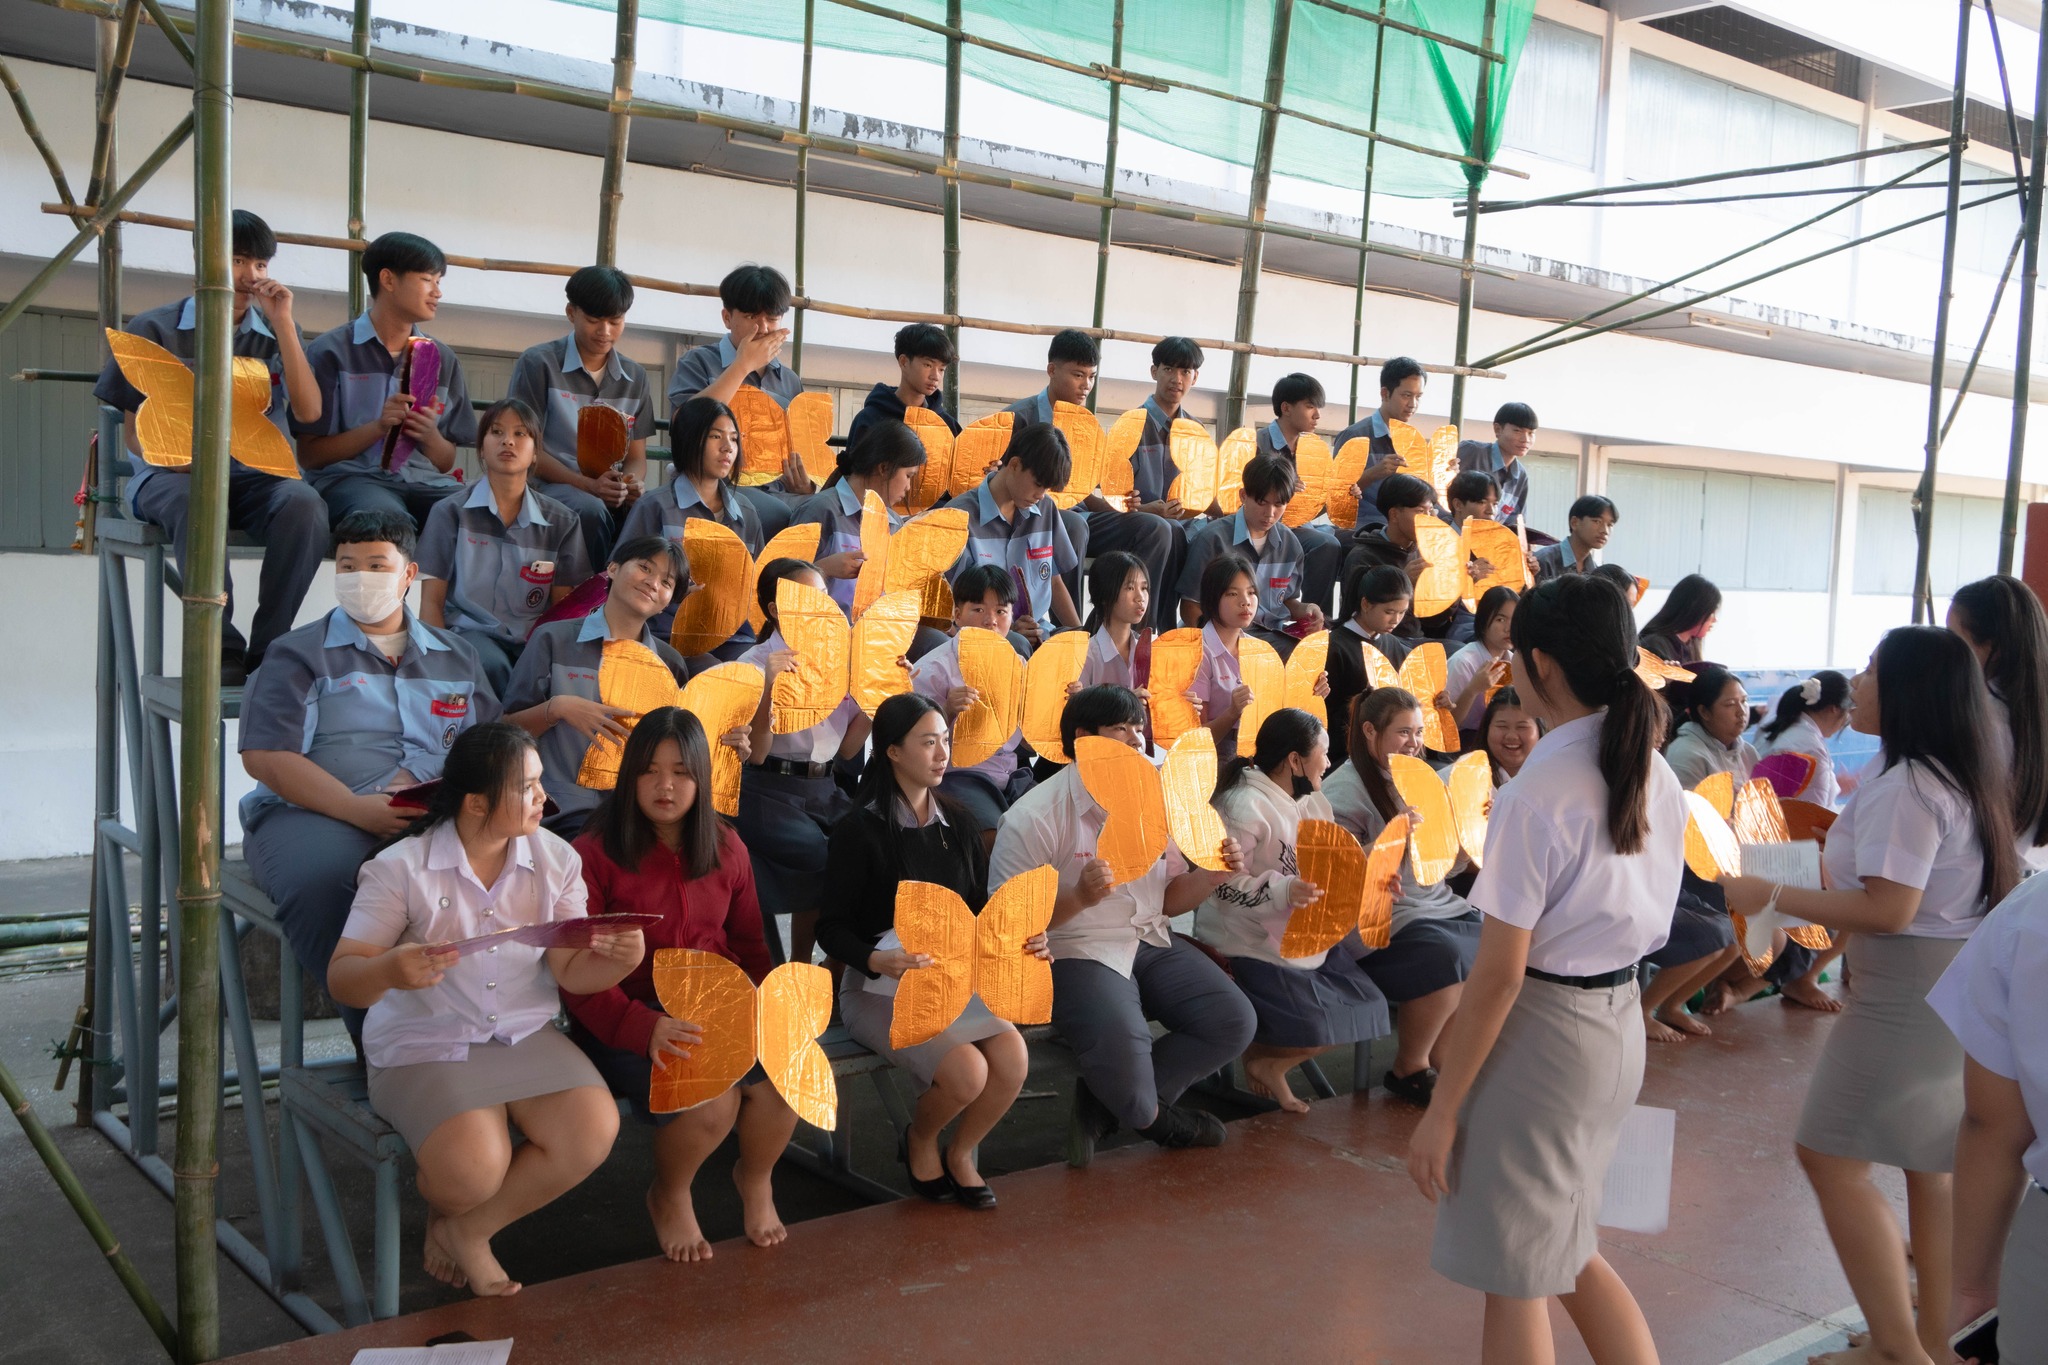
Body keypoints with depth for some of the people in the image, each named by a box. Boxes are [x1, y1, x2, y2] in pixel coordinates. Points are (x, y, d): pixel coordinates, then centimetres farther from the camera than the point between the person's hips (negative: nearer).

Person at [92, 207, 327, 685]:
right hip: (172, 475, -2)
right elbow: (134, 433, 4)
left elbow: (308, 411, -2)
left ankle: (267, 650, -26)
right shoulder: (155, 329, 7)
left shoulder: (276, 334, 14)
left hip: (258, 475, 2)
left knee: (303, 502, -35)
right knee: (195, 502, -40)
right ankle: (222, 652, -31)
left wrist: (283, 324, -5)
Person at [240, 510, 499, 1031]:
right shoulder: (299, 653, 14)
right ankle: (372, 1030, -25)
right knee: (323, 876, -39)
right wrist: (359, 808, -14)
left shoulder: (456, 656, 25)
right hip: (313, 813, -2)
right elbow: (264, 755, 0)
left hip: (432, 819, 2)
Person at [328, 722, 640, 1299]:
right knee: (473, 1171, -28)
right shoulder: (401, 868, -10)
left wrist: (618, 960, -24)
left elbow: (570, 970, -1)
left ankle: (465, 1230, 3)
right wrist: (389, 970, -35)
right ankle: (452, 1212, 13)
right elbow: (341, 979, -11)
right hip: (426, 1045, -4)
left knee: (592, 1132, -21)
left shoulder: (554, 859, 1)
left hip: (525, 1035, 4)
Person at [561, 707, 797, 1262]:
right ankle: (669, 1197, 8)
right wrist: (644, 1026, -26)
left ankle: (756, 1179, 13)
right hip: (626, 1023, -4)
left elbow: (749, 943, 16)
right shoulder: (595, 853, -7)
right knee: (711, 1102, -29)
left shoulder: (726, 849, 8)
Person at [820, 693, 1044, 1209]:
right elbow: (832, 927, -10)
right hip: (879, 989, -5)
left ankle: (959, 1154, 8)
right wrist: (876, 959, -30)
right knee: (967, 1071, -26)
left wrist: (1020, 940, -7)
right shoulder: (860, 829, -9)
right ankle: (919, 1142, 9)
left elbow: (979, 908, 13)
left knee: (1013, 1056, -21)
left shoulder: (953, 821, 10)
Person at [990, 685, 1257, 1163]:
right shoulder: (1034, 818, -11)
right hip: (1077, 952, -7)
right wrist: (1080, 897, -29)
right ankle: (1150, 1114, 7)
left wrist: (1211, 876, -5)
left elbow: (1169, 899, 15)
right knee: (1123, 1046, -32)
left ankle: (1105, 1104, 2)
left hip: (1151, 943, 7)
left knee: (1234, 1020, -12)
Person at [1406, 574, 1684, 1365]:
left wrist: (1441, 1109, -14)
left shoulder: (1538, 793, -21)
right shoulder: (1658, 778, 2)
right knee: (1564, 1253, 25)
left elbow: (1499, 974, -20)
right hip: (1620, 1020, 8)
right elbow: (1636, 908, 10)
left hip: (1545, 1027, -8)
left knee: (1514, 1278, 8)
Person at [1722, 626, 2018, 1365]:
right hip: (1954, 984, 10)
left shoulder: (1905, 785, -20)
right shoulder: (1956, 775, 12)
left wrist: (1773, 897, -21)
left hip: (1912, 994, -10)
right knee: (1931, 1162, 17)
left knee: (1833, 1156, -4)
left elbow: (1888, 909, -26)